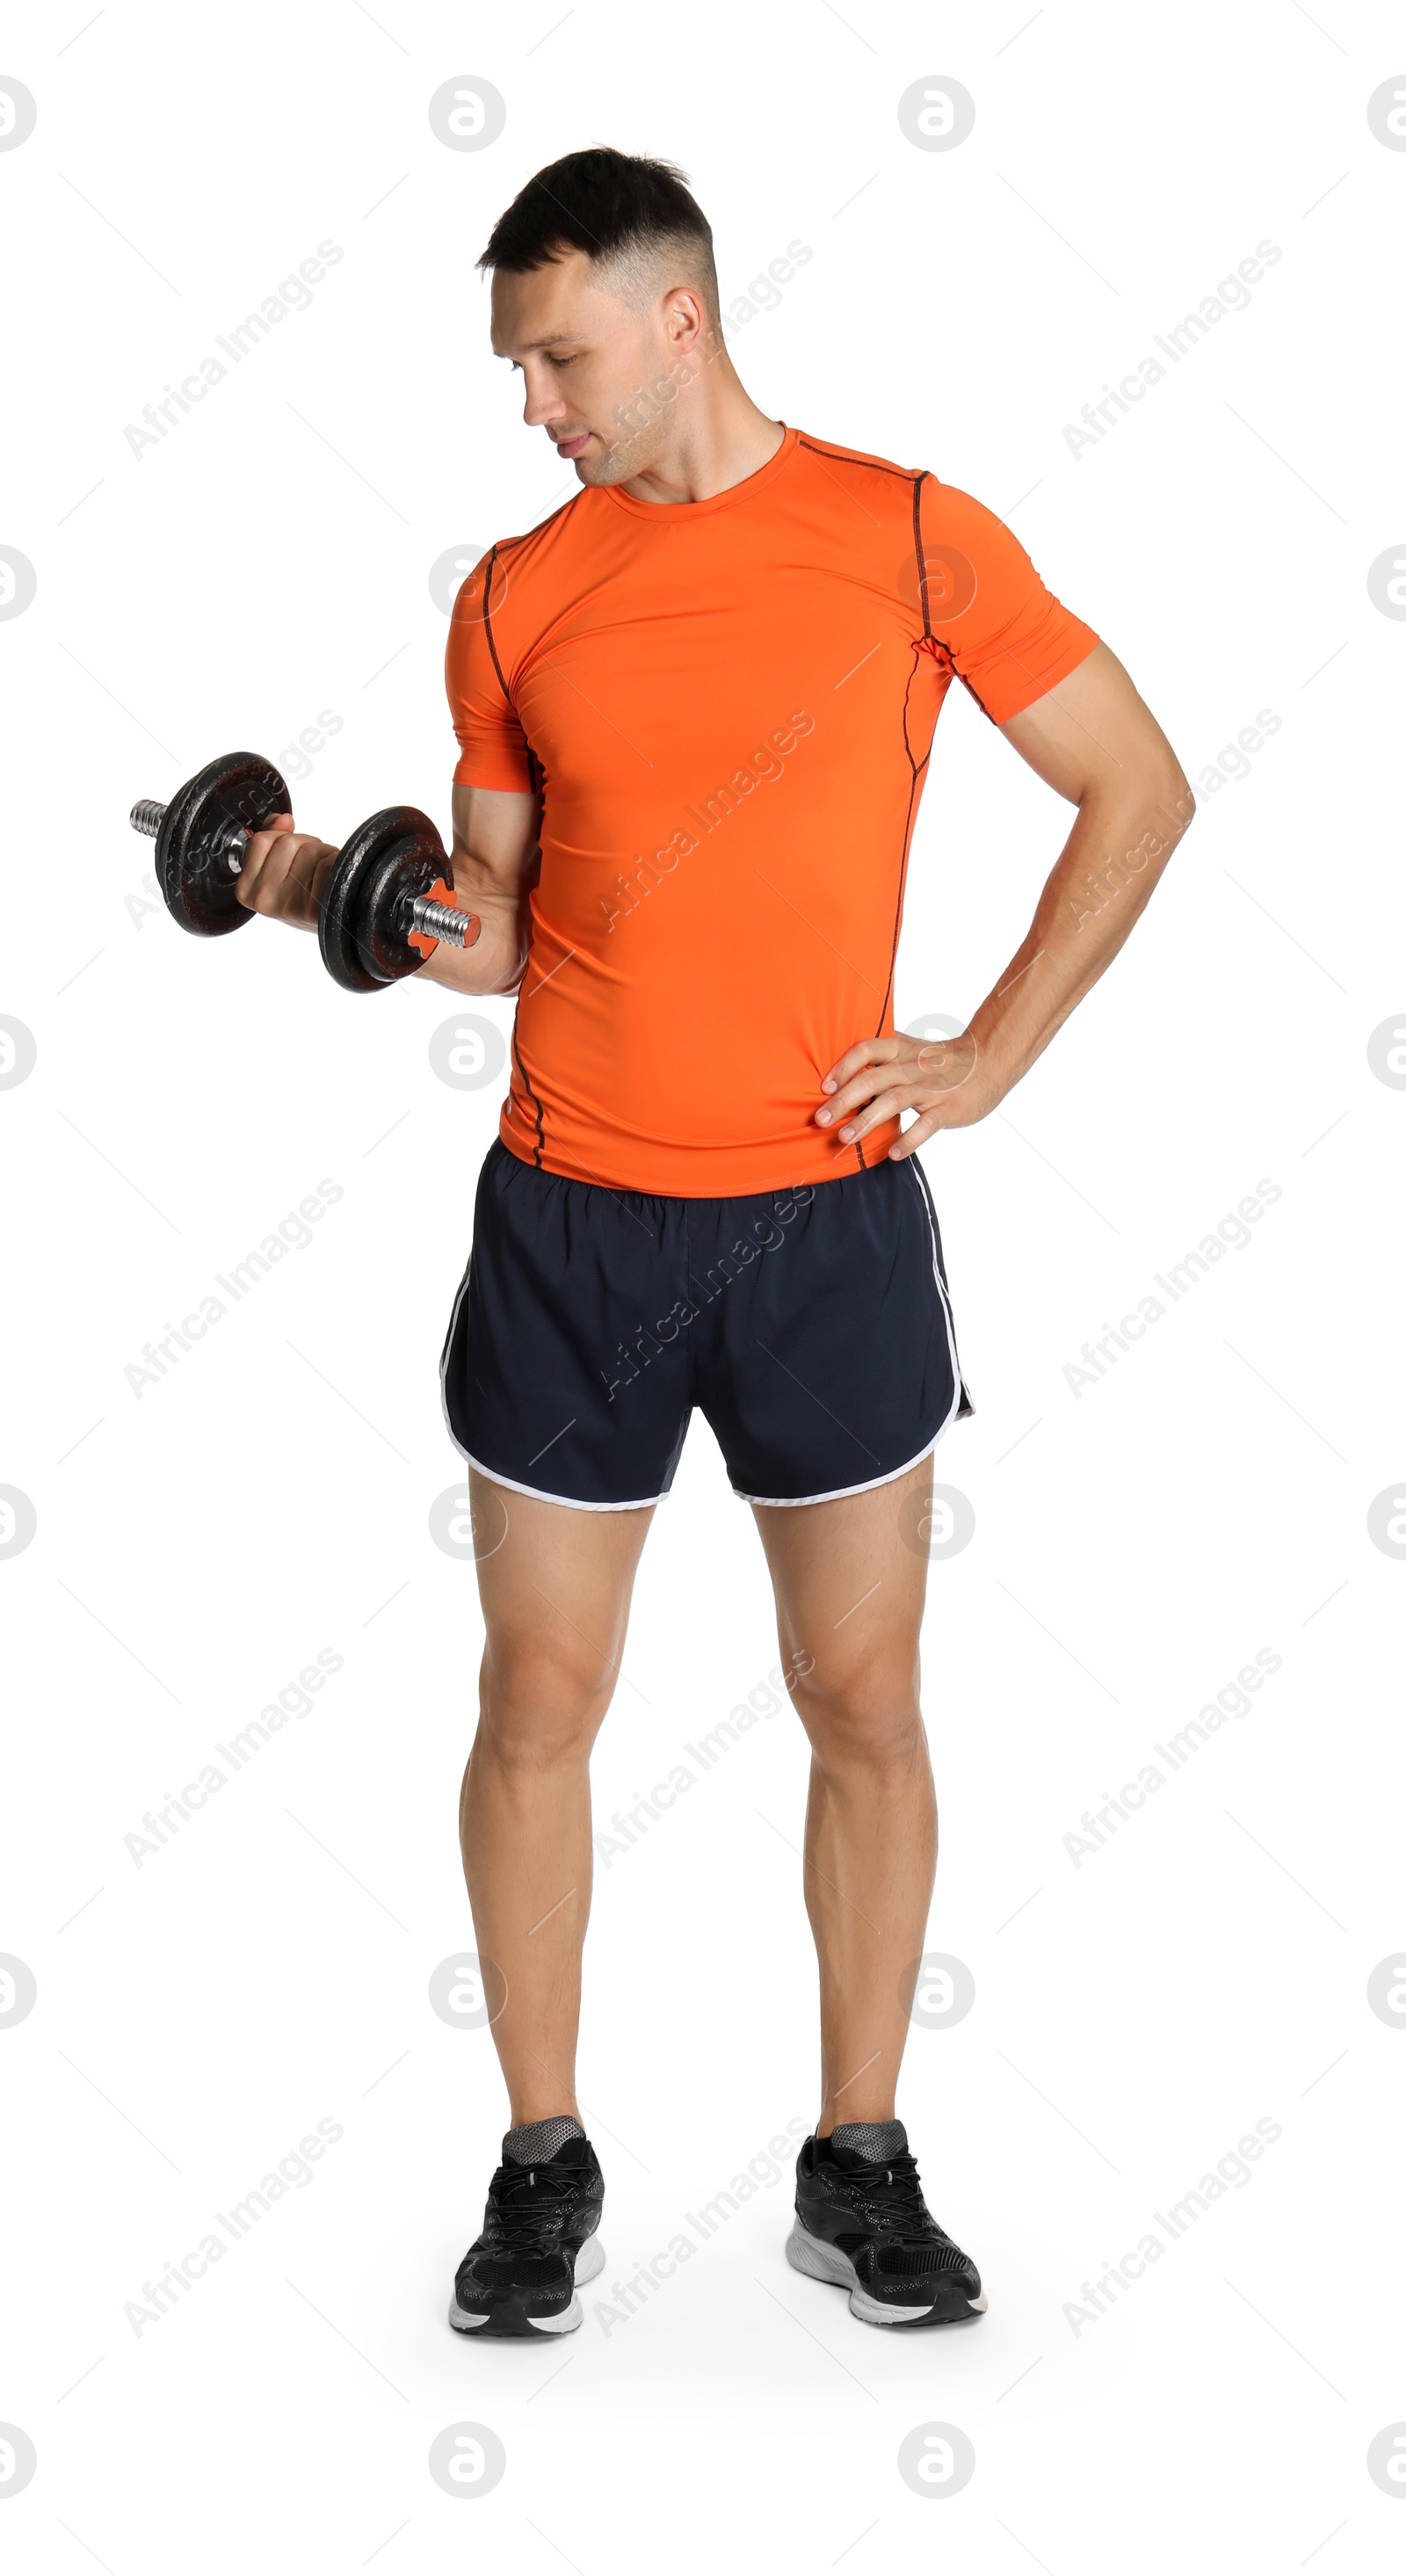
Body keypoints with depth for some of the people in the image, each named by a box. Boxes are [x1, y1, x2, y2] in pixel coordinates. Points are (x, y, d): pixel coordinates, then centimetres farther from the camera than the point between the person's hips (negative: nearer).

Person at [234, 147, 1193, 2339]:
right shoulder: (517, 599, 5)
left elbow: (1139, 790, 4)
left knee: (865, 1701, 7)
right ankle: (546, 2167, 22)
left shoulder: (911, 538, -2)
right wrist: (330, 887, -8)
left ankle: (861, 2167, 22)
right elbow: (499, 927, 11)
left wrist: (988, 1055, -3)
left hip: (828, 1218, -1)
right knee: (540, 1702, 6)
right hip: (571, 1226, 2)